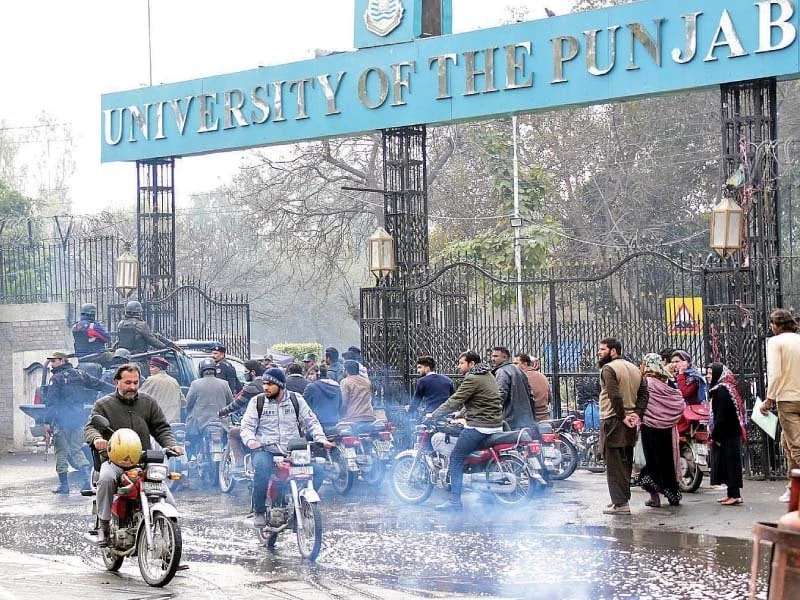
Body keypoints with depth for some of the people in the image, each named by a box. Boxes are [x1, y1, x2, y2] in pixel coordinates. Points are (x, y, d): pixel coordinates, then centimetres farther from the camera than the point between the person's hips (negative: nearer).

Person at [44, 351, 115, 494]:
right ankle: (89, 476, -4)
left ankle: (64, 484, 2)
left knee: (61, 452, 2)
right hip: (78, 418, 6)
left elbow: (51, 402, -12)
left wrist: (48, 422, -13)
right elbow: (98, 384, 17)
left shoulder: (56, 378, -6)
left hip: (62, 419, -6)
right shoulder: (79, 374, 11)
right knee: (76, 450, 13)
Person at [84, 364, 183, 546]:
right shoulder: (103, 404, 7)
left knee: (169, 503, -13)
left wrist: (172, 445, -7)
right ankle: (104, 526, -24)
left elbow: (161, 428, 13)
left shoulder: (148, 402, 14)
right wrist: (96, 438, -29)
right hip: (114, 461, -2)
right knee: (106, 478, -39)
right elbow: (90, 427, -5)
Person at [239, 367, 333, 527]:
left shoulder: (296, 400, 10)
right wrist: (250, 441, -17)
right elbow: (247, 426, 4)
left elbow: (311, 422, 12)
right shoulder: (257, 401, 7)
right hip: (265, 449, -2)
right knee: (262, 467, -35)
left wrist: (321, 440, -4)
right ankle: (259, 511, -16)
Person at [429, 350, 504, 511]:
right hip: (495, 425, 10)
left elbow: (455, 401, -13)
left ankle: (455, 500, -7)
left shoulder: (473, 379, -12)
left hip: (478, 427, -10)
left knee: (456, 459, -4)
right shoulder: (489, 376, 17)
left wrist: (433, 415, -6)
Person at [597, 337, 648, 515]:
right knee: (626, 462, 15)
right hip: (630, 425, 8)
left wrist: (622, 417, -15)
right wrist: (637, 414, 0)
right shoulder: (635, 369, 15)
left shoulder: (608, 369, -11)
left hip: (613, 422, -8)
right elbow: (644, 394, 9)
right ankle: (623, 498, 22)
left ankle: (620, 503, -9)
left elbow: (615, 397, -21)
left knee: (614, 464, -6)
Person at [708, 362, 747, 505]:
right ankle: (732, 493, 16)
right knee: (727, 463, 12)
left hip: (726, 434, -10)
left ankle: (735, 495, -9)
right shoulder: (719, 389, 15)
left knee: (729, 462, -8)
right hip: (730, 433, 10)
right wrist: (714, 434, 15)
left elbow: (721, 415, -20)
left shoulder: (722, 390, -15)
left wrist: (715, 435, -18)